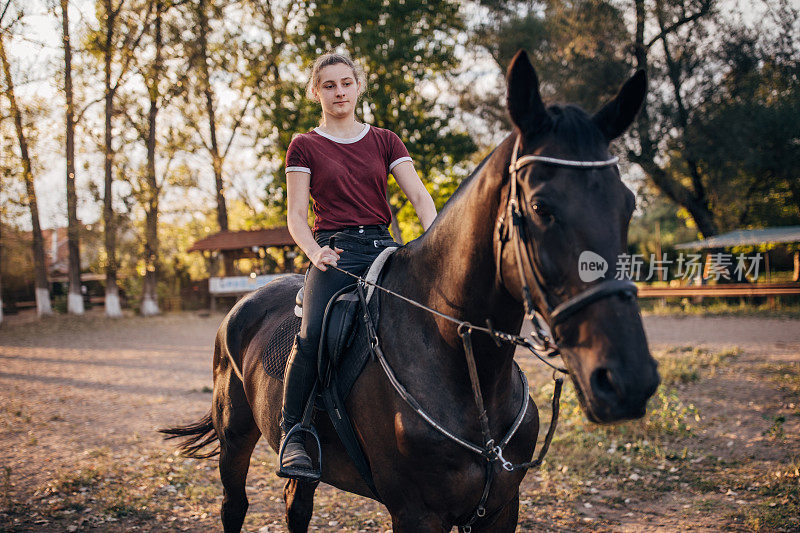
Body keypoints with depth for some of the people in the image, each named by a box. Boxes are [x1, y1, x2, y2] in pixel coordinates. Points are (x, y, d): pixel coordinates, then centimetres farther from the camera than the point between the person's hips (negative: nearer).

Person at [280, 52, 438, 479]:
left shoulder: (385, 141, 18)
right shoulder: (305, 147, 11)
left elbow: (420, 196, 6)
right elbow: (296, 216, 5)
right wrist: (316, 252, -16)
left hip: (384, 247, 3)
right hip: (335, 252, -2)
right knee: (313, 335, -30)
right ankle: (291, 433, -17)